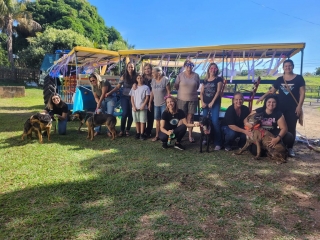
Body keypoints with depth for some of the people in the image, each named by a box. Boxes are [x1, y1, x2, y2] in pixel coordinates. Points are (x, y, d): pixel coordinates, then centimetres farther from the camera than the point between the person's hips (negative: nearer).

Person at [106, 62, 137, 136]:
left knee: (131, 114, 2)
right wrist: (109, 92, -7)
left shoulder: (136, 76, -2)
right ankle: (121, 130, 2)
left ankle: (128, 130, 17)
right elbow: (118, 87, -1)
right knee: (125, 113, -10)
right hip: (124, 97, -1)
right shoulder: (124, 76, -3)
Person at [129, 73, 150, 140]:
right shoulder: (134, 87, 10)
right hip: (135, 107, 3)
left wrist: (143, 105, -12)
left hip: (143, 107, -3)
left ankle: (142, 134, 4)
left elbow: (147, 97, -3)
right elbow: (132, 98, 7)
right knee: (136, 121, 8)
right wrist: (133, 106, -3)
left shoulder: (146, 87, 1)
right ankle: (138, 133, 18)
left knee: (142, 121, -2)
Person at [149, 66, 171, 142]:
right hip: (156, 104, 5)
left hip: (164, 104, -5)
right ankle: (157, 135, 19)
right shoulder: (153, 80, 7)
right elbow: (152, 92, 12)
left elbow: (168, 91, -10)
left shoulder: (165, 79, -11)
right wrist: (150, 102, 11)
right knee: (157, 120, 10)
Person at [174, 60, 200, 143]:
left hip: (193, 99, 1)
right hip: (182, 99, -1)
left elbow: (198, 86, 13)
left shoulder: (196, 75, 0)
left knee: (190, 117, 5)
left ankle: (190, 135, 12)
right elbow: (176, 86, 5)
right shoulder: (180, 75, -4)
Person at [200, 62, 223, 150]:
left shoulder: (219, 79, 1)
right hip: (205, 103, 5)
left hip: (215, 103, -5)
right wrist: (202, 102, -3)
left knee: (215, 122, -14)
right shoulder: (205, 81, 14)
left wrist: (212, 102, -14)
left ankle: (218, 143, -12)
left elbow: (218, 91, -8)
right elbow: (201, 92, 12)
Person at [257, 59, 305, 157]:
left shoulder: (299, 78, 0)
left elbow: (302, 92, -2)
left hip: (293, 108, -2)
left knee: (291, 128, 1)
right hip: (281, 108, 2)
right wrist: (263, 97, -7)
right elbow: (272, 90, 9)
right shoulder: (279, 79, 8)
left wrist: (299, 106, -10)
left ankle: (290, 148, 12)